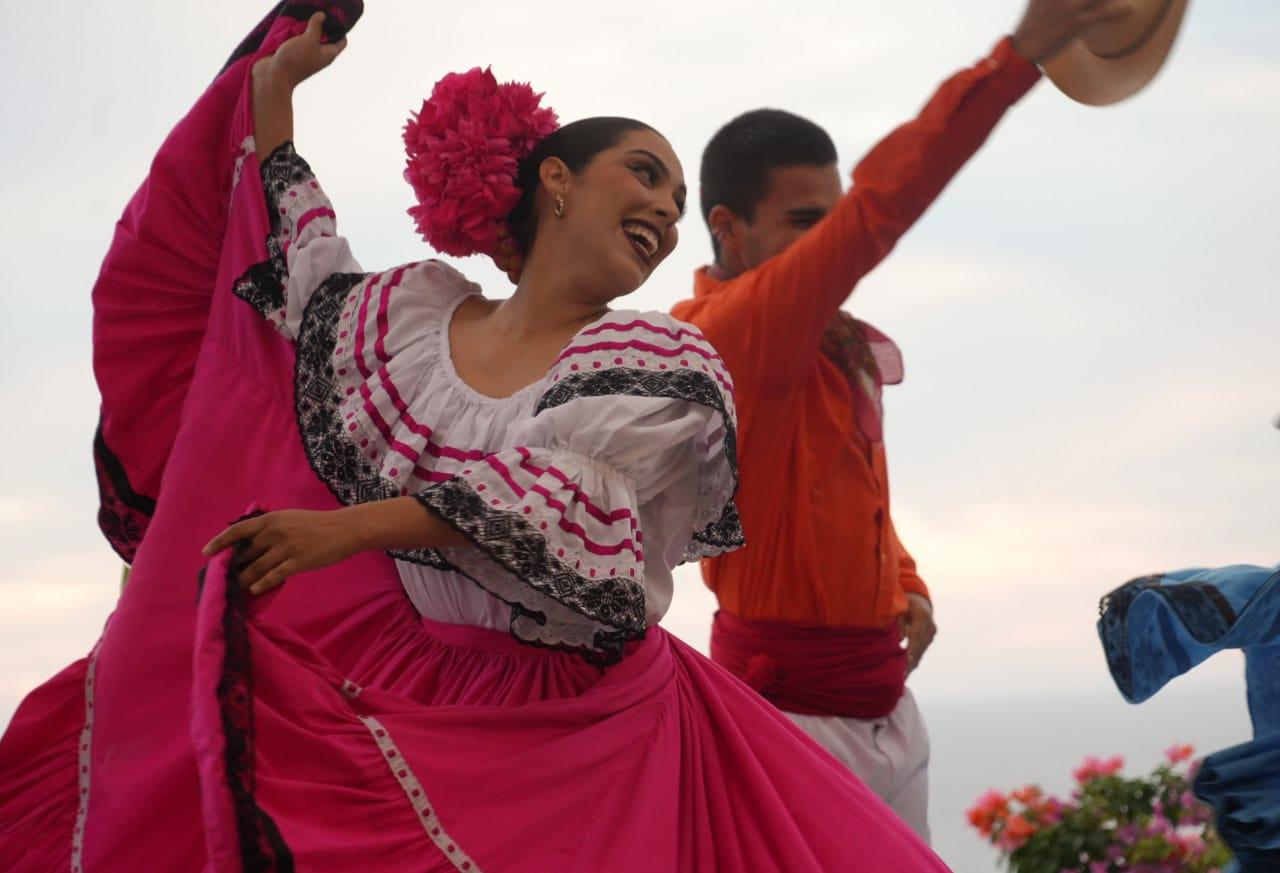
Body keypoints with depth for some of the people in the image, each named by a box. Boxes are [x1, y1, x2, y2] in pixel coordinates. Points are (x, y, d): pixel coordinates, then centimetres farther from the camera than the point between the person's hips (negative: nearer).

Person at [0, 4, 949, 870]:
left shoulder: (665, 363, -4)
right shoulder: (406, 311, 9)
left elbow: (567, 502, -20)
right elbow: (294, 271, 29)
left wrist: (354, 528, -29)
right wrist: (272, 90, 33)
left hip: (570, 742, -3)